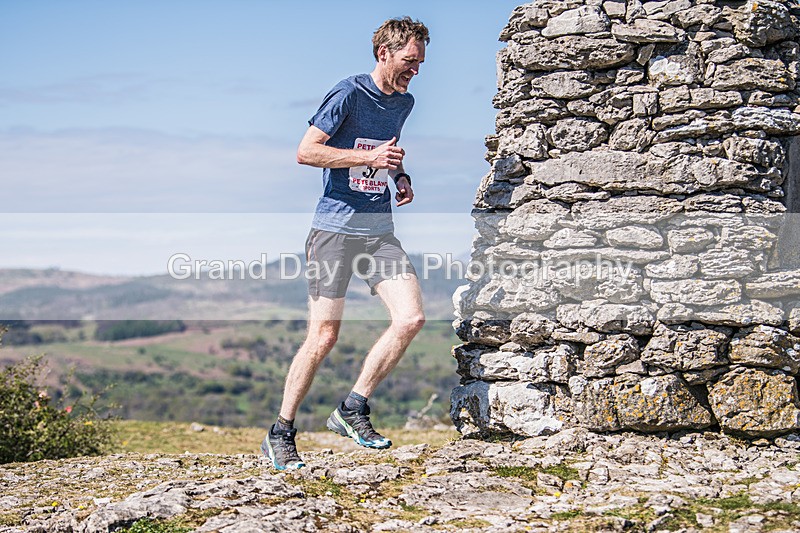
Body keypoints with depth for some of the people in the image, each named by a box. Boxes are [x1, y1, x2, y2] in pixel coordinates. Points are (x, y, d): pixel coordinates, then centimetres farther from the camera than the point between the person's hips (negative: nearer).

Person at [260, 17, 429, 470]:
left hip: (380, 230, 6)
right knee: (324, 336, -7)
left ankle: (352, 410, 3)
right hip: (336, 228, -6)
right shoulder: (350, 94, -8)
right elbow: (306, 151, -12)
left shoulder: (404, 103, 14)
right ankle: (280, 435, 7)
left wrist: (400, 176, 13)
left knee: (411, 318, -10)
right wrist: (369, 157, -18)